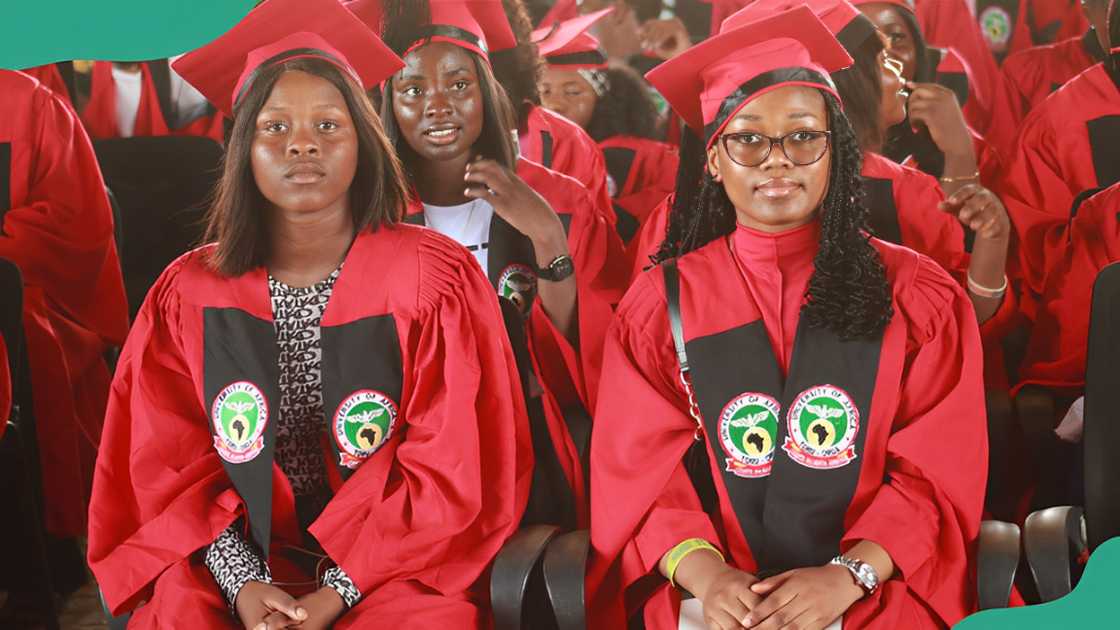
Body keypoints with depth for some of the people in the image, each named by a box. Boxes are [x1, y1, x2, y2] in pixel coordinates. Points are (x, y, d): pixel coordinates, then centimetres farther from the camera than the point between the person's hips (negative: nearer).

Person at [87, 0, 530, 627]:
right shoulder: (190, 294, 2)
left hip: (397, 570, -1)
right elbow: (169, 467, 4)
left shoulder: (435, 279, -5)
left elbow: (454, 470, -6)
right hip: (244, 568, 2)